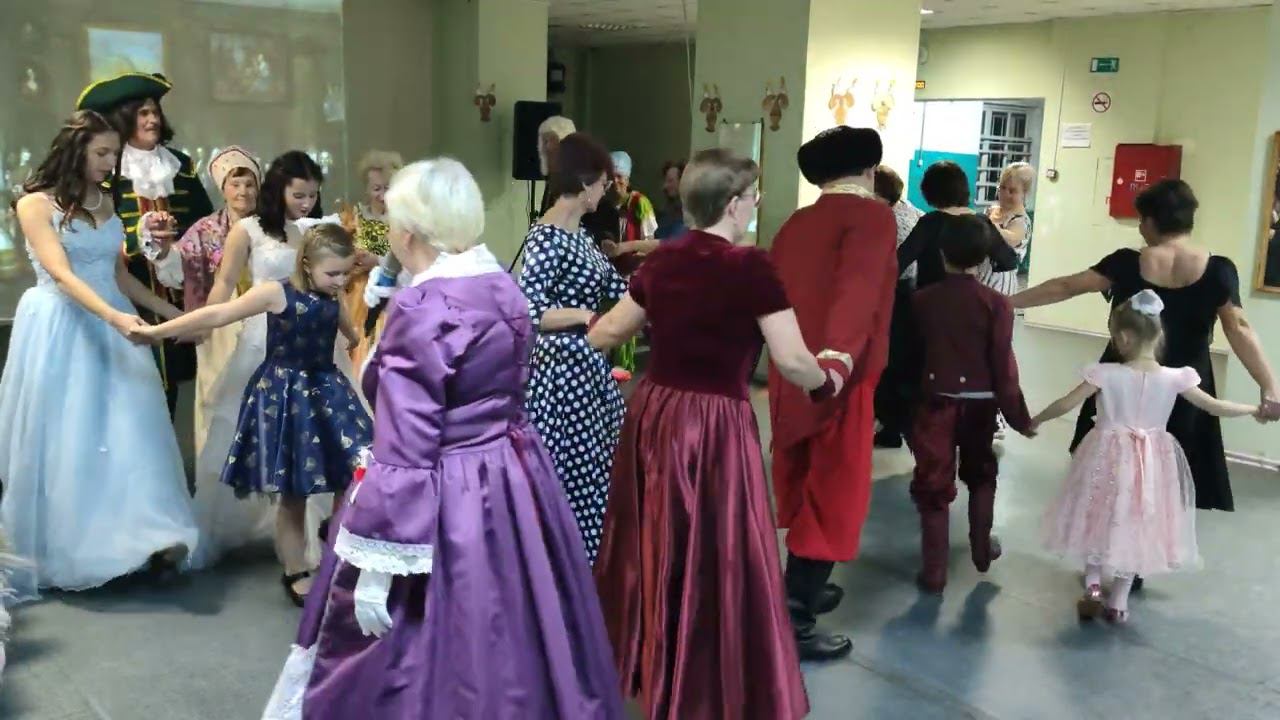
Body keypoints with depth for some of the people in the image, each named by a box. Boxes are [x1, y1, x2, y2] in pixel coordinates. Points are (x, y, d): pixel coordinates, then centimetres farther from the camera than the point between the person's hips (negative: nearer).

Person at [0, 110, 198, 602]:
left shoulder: (105, 203, 12)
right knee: (64, 440, 1)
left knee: (128, 430, -2)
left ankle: (150, 539, -5)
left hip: (111, 326, 5)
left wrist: (171, 311, 13)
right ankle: (61, 553, 15)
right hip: (60, 331, -5)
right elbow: (62, 275, -19)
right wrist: (116, 317, -32)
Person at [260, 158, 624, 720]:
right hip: (512, 486, 9)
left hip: (444, 501, -8)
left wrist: (377, 561, -18)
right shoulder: (503, 288, 4)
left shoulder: (421, 308, -20)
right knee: (504, 655, 21)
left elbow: (406, 450, -22)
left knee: (425, 671, 9)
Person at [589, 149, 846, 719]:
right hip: (714, 426, -6)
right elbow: (792, 362, -15)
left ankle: (646, 670, 40)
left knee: (656, 549, 21)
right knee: (713, 557, 8)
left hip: (653, 414, 7)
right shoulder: (750, 267, -13)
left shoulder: (662, 260, 4)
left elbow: (605, 334, 14)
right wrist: (828, 382, 5)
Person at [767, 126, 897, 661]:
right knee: (832, 495, 3)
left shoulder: (796, 223, 11)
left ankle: (800, 589, 36)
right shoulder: (872, 215, -8)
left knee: (803, 486, 21)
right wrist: (839, 355, -40)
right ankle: (794, 621, 7)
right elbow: (857, 286, -26)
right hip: (839, 379, -7)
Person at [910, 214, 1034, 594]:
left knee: (934, 483, 5)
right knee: (981, 474, 23)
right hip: (979, 403, 0)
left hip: (937, 401, 0)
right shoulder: (997, 303, -9)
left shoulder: (921, 299, -3)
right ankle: (982, 549, 35)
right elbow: (1003, 365, -11)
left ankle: (934, 571, 6)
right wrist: (1018, 416, -4)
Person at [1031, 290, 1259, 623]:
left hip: (1110, 458, -2)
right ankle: (1118, 603, 23)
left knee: (1101, 520, 18)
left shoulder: (1106, 374, -15)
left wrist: (1035, 420, 5)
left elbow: (1066, 404, -11)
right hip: (1150, 463, 2)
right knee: (1134, 526, 15)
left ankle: (1093, 588, 14)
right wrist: (1257, 409, 14)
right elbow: (1215, 407, -2)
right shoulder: (1174, 378, -10)